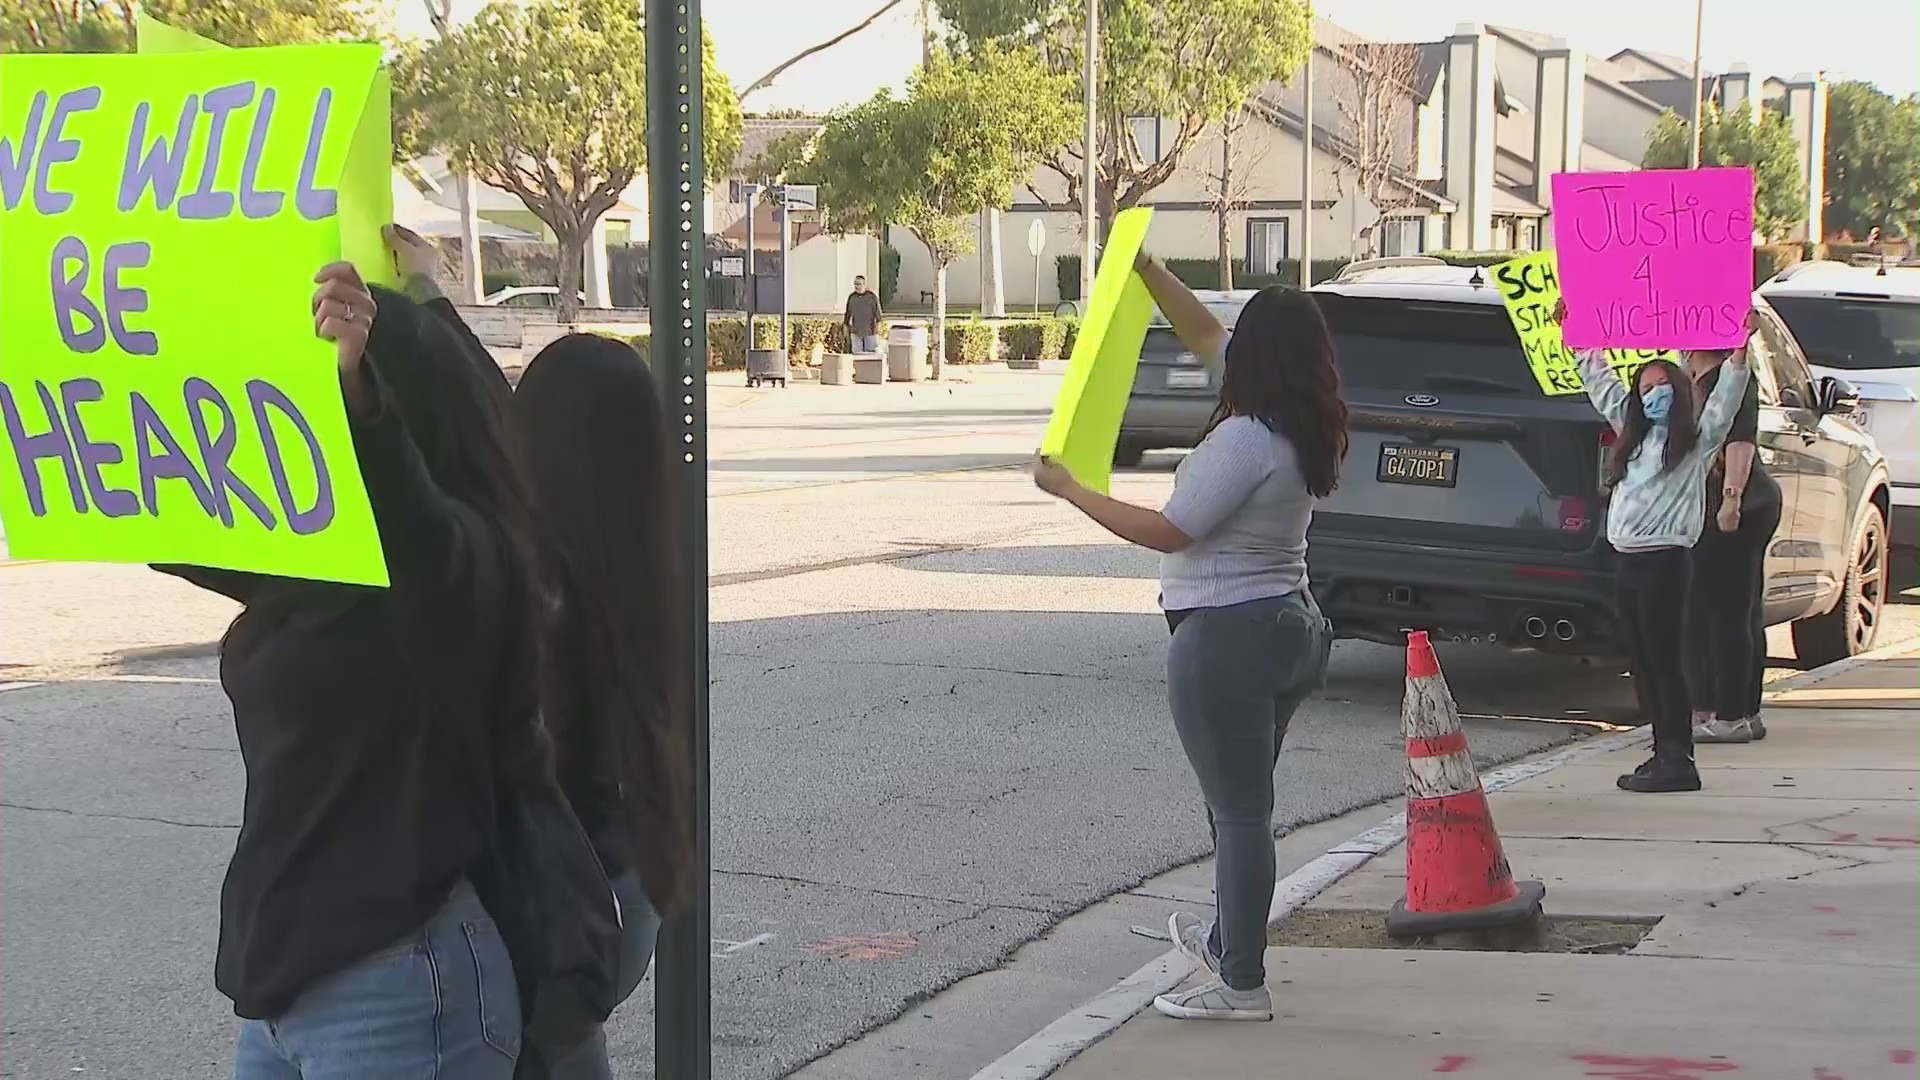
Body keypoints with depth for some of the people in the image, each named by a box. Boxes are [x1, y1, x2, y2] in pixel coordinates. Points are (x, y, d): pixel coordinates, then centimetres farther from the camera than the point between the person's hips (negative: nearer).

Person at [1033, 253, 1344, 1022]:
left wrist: (1068, 489, -10)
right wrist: (1144, 269, 19)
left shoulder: (1246, 439, -20)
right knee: (1245, 804, 22)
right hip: (1288, 626, 10)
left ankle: (1242, 985, 3)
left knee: (1238, 810, -4)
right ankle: (1230, 942, 38)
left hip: (1227, 637, -10)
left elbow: (1169, 531, -18)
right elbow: (1203, 336, 19)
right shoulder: (1303, 427, 8)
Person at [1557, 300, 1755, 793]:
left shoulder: (1699, 439, 2)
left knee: (1664, 661, -8)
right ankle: (1664, 752, 14)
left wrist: (1740, 349, -26)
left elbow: (1727, 396, -12)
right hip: (1626, 560, 7)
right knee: (1641, 664, 8)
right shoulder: (1633, 434, 18)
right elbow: (1598, 378, 25)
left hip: (1663, 560, -7)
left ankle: (1679, 762, -6)